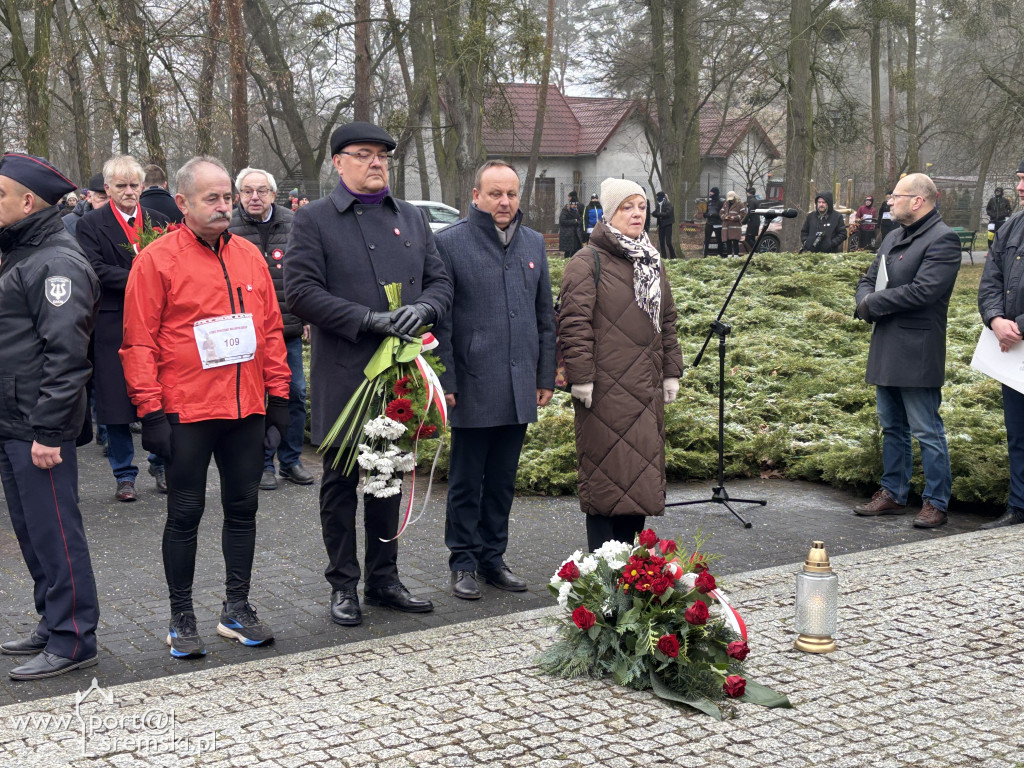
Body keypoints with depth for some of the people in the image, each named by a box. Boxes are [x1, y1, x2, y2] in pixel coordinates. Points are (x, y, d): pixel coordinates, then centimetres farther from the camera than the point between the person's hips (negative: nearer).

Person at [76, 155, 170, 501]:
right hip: (113, 326, -2)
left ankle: (161, 465, 23)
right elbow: (97, 270, -12)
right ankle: (124, 475, 16)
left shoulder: (158, 221, 11)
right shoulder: (90, 224, 1)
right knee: (117, 402, 3)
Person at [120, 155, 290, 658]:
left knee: (242, 507, 11)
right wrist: (151, 411, -11)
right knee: (185, 513, 4)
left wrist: (278, 398, 9)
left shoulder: (249, 256, 9)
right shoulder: (156, 260, -6)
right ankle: (181, 619, 15)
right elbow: (139, 343, -7)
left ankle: (237, 608, 23)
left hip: (247, 410, 5)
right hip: (187, 413, -5)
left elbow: (271, 330, 13)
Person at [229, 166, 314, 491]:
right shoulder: (227, 227, -3)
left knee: (295, 392, 8)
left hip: (288, 327, 3)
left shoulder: (293, 224, 8)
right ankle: (261, 464, 15)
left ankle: (291, 460, 21)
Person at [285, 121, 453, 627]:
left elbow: (441, 281, 12)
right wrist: (367, 320, -20)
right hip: (342, 377, -4)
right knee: (341, 482, 5)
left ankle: (384, 580, 26)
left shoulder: (411, 218, 13)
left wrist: (424, 308, -11)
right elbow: (301, 292, -13)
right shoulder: (313, 220, -3)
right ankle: (343, 585, 17)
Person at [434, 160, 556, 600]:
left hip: (520, 388, 5)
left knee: (502, 480, 13)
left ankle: (493, 558, 25)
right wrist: (445, 380, -11)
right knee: (466, 481, 6)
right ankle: (463, 563, 17)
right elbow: (440, 319, -6)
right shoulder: (451, 243, -5)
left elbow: (545, 315, 16)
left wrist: (546, 375, 12)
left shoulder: (533, 243, 11)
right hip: (473, 387, -5)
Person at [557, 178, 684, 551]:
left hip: (646, 388, 7)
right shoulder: (587, 264, -6)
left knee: (641, 472, 10)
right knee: (606, 472, -3)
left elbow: (667, 321, 21)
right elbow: (574, 323, -11)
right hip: (605, 390, -7)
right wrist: (581, 377, -16)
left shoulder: (651, 264, 17)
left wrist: (671, 372, 16)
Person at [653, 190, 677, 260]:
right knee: (661, 243, 5)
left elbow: (667, 214, -18)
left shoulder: (668, 204, -7)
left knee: (668, 242, -13)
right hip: (661, 225, 7)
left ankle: (673, 257, -2)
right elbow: (654, 214, 8)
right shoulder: (658, 205, 12)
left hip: (668, 225, -7)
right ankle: (664, 257, 11)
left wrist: (658, 214, -11)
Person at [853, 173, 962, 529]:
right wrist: (866, 302, -4)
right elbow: (868, 280, 20)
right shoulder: (893, 237, 17)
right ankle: (893, 493, 26)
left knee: (927, 431, -3)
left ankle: (936, 502, 4)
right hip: (886, 350, 9)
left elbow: (922, 290, -22)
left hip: (918, 353, -9)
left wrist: (873, 303, -13)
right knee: (892, 428, 16)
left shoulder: (942, 240, -12)